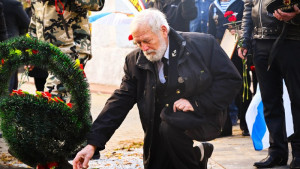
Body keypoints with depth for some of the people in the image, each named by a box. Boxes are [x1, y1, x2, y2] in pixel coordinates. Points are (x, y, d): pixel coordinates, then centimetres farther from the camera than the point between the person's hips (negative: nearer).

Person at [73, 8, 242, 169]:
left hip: (203, 118, -5)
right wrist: (93, 144, -10)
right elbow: (120, 102, -1)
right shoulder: (135, 61, 1)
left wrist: (195, 103, -17)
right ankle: (199, 155, 23)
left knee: (170, 124, -33)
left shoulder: (203, 44, -8)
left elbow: (231, 80, -6)